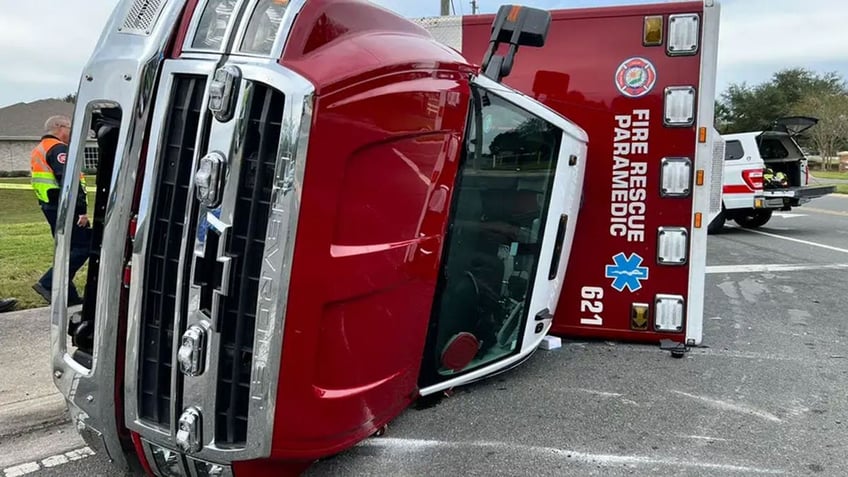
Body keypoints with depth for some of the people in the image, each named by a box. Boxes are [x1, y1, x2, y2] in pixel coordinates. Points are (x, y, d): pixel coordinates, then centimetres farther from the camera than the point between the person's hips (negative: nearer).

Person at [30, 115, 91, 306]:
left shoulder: (40, 149, 22)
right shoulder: (58, 149, -12)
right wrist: (82, 209, -25)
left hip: (50, 206, 11)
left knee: (68, 248, 14)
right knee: (83, 246, -9)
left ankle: (68, 295, 16)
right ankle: (49, 284, -13)